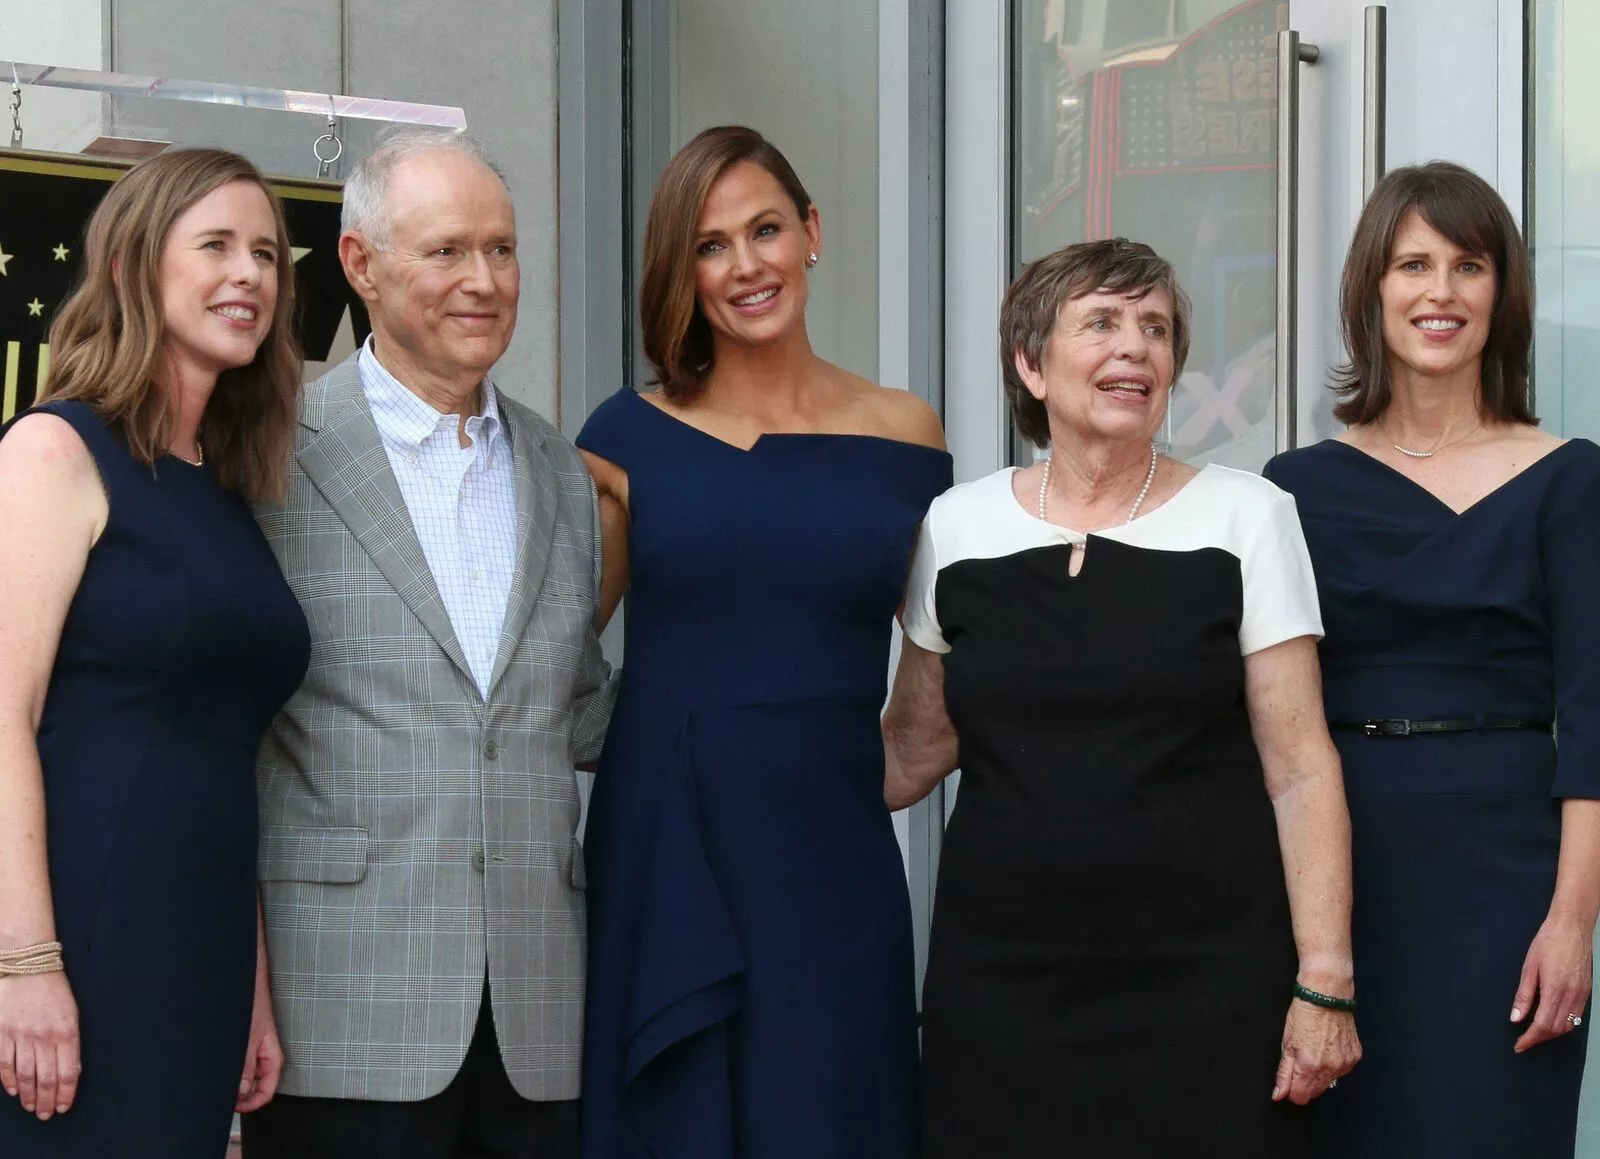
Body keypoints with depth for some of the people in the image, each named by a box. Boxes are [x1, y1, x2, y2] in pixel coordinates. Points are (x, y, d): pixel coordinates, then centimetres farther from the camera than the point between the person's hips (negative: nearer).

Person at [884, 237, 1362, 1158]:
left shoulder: (1246, 516, 0)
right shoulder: (959, 527, 7)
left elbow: (1300, 770, -2)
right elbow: (915, 747, 16)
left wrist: (1326, 983, -7)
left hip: (1205, 979, -2)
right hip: (1000, 982, 2)